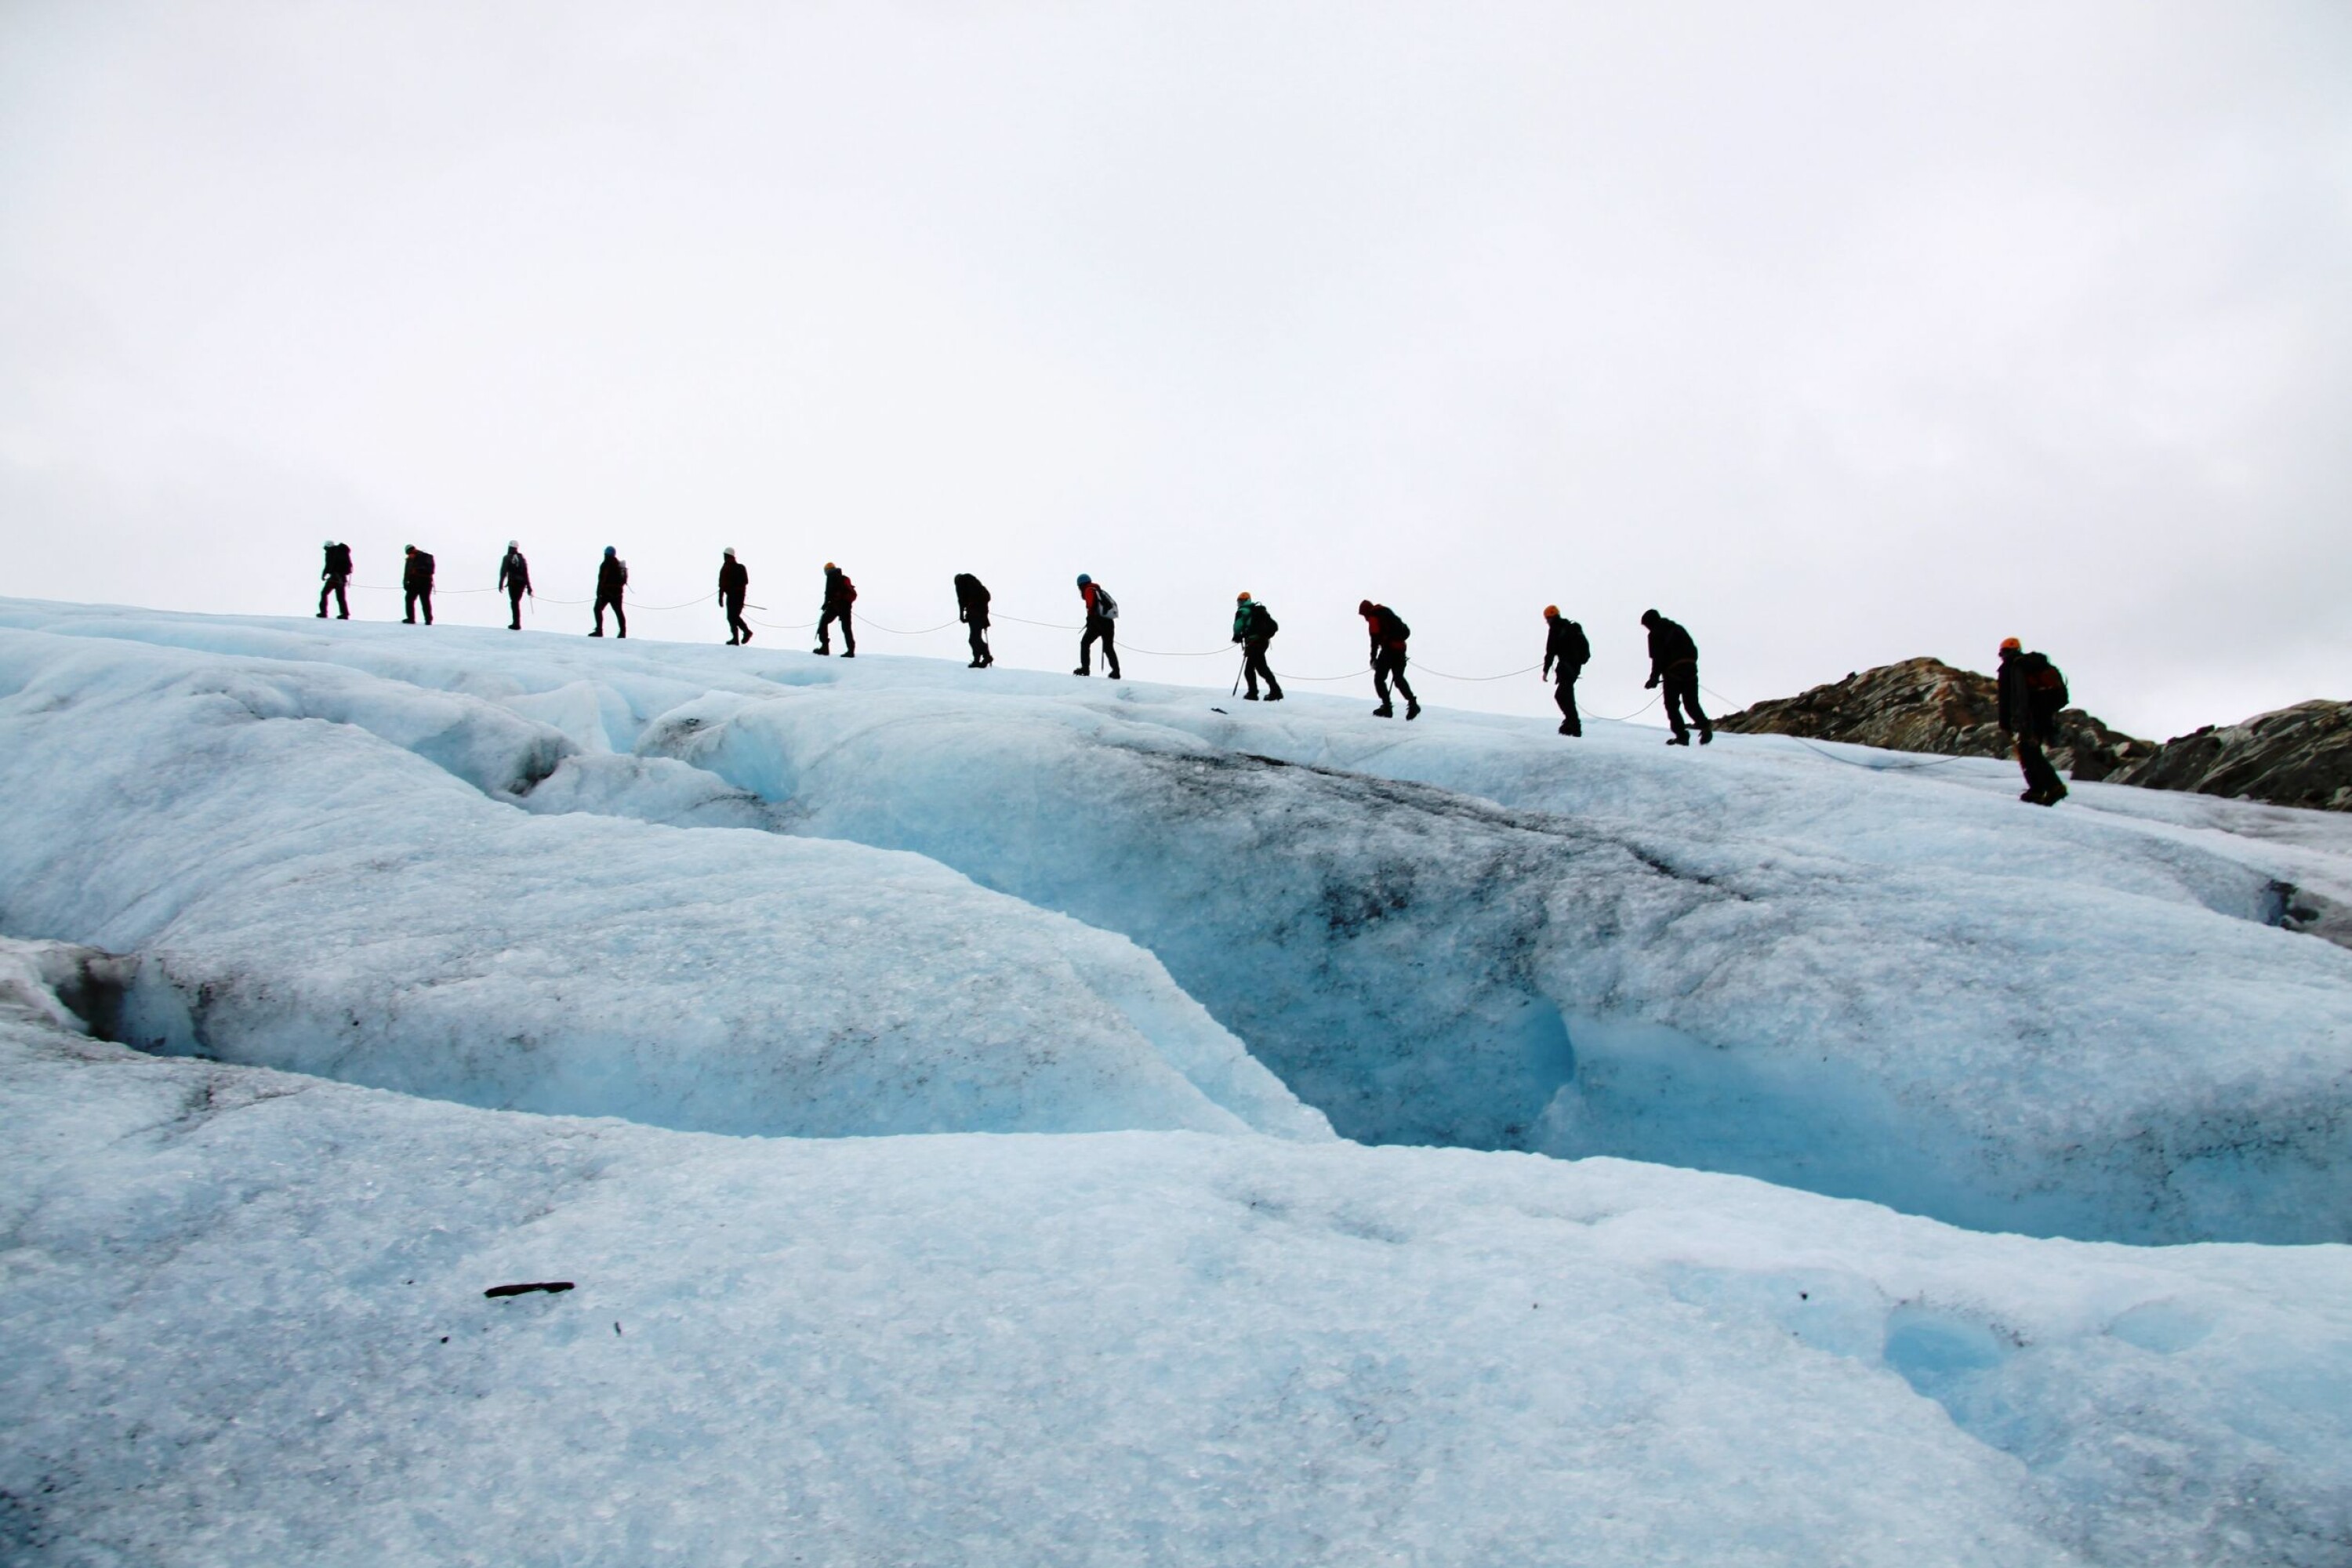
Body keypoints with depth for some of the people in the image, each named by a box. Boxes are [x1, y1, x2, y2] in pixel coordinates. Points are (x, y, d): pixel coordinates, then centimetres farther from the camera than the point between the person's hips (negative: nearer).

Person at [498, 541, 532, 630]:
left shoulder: (507, 558, -3)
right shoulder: (522, 558, 7)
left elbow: (503, 572, -7)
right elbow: (526, 573, 6)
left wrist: (501, 584, -1)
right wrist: (529, 587, 9)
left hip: (513, 583, -4)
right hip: (522, 583, 4)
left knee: (514, 602, 0)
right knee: (516, 602, 16)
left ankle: (516, 624, -6)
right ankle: (516, 623, 19)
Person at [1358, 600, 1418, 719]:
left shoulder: (1373, 617, -4)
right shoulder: (1386, 612, 21)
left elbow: (1375, 638, -13)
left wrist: (1373, 657, -10)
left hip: (1389, 648, -8)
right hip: (1400, 647, 8)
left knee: (1379, 678, 2)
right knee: (1399, 678, 15)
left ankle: (1387, 707, -3)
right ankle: (1412, 703, 2)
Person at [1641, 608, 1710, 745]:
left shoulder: (1655, 634, 1)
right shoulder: (1678, 629, 22)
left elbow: (1657, 658, -8)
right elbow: (1694, 649, 18)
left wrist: (1654, 678, -4)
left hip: (1673, 672, -6)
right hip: (1691, 670, 6)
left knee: (1672, 705, 5)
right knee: (1692, 703, 11)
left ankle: (1682, 735, -5)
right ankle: (1705, 725, -13)